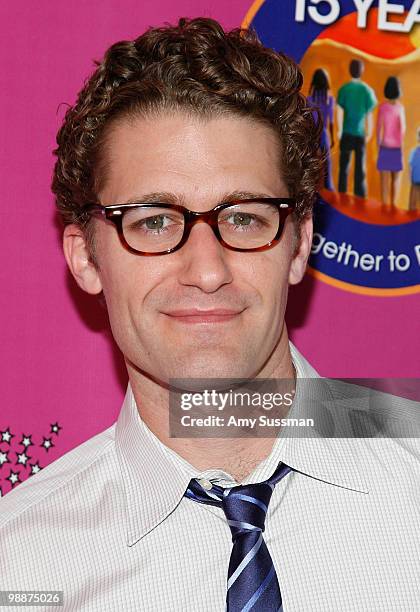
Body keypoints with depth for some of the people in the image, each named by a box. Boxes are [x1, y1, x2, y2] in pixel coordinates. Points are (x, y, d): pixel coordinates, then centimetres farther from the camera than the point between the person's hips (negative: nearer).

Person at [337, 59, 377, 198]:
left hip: (347, 133, 0)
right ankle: (360, 196, 7)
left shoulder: (343, 89, -5)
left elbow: (339, 112, -9)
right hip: (360, 134, 0)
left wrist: (339, 130, 0)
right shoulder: (367, 90, -3)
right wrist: (369, 133, 9)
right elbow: (369, 115, -1)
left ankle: (342, 195, 9)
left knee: (344, 166, 8)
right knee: (360, 167, 6)